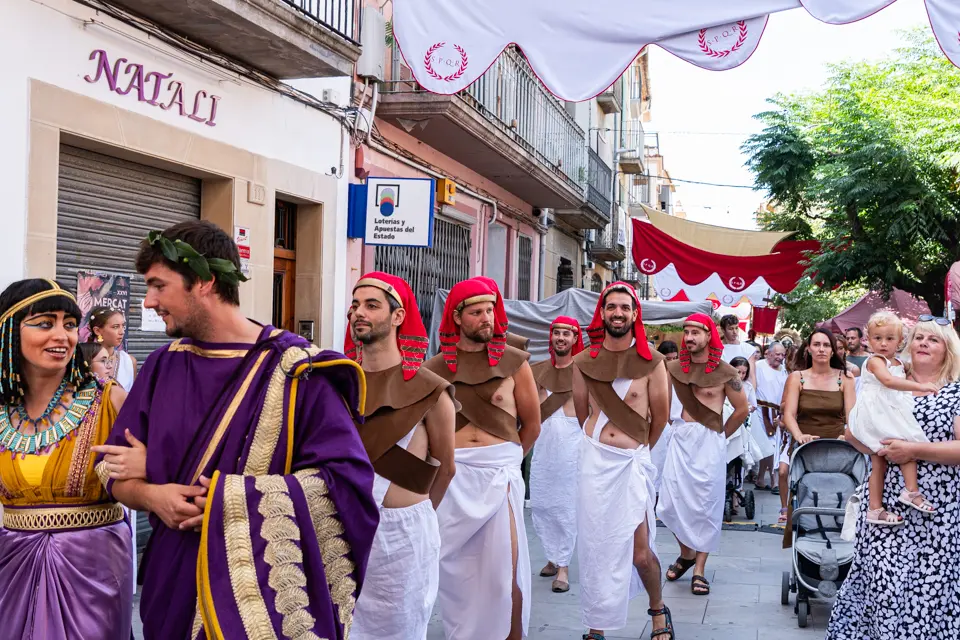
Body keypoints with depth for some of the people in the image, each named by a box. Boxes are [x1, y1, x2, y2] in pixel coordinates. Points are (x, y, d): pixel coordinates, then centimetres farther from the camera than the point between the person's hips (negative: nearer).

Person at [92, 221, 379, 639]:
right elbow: (114, 466, 10)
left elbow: (348, 484, -21)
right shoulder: (162, 366, 4)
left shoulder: (293, 371, -13)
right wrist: (153, 496, -14)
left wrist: (222, 497, -22)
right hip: (173, 584, 5)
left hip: (263, 590, -5)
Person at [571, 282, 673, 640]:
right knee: (595, 546, 5)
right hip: (595, 459, 2)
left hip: (633, 461, -2)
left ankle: (658, 610, 24)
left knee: (639, 550, -3)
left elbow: (661, 415, 7)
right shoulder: (584, 362, 2)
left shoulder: (651, 362, -3)